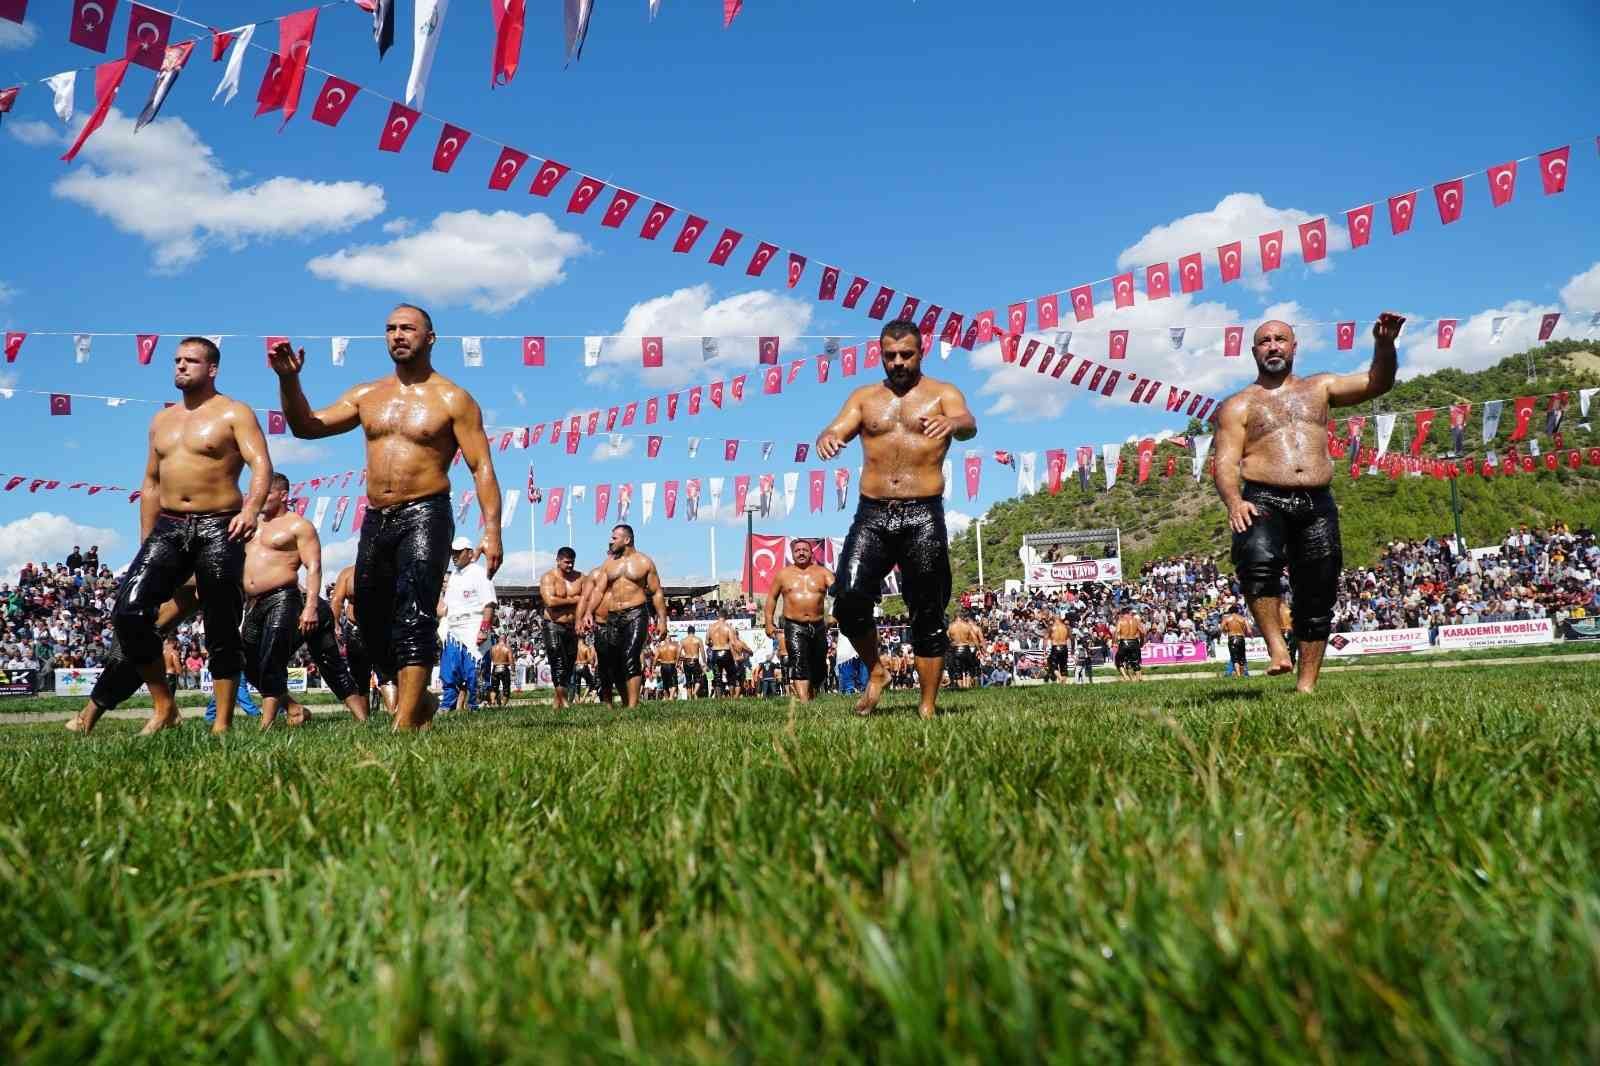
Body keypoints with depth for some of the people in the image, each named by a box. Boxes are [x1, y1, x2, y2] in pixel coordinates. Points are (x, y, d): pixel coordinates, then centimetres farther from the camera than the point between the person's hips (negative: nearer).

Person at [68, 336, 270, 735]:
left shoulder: (234, 413, 0)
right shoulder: (162, 420, 19)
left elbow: (261, 465, -14)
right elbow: (151, 484, 23)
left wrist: (252, 508, -34)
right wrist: (145, 544, 16)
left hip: (218, 528, -5)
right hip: (169, 527, 5)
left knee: (221, 630, -2)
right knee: (129, 611, -12)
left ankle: (222, 724, 3)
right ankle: (163, 706, 0)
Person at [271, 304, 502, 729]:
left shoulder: (452, 399, -1)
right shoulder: (367, 395, 14)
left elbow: (482, 466, -7)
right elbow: (306, 426, 15)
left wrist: (491, 530, -18)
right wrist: (289, 380, -3)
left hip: (424, 517, -6)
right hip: (375, 522, 6)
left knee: (413, 616, -18)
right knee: (372, 623, 10)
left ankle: (405, 721, -21)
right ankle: (417, 699, 27)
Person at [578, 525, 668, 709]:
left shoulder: (644, 562, 4)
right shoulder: (608, 563, 14)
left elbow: (657, 592, 4)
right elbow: (598, 590, 8)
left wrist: (662, 619, -3)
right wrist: (588, 612, -6)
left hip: (636, 615, -5)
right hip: (613, 617, 5)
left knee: (630, 658, -18)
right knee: (614, 663, 4)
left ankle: (632, 705, -20)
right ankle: (625, 703, 16)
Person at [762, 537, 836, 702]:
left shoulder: (822, 572, 6)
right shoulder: (783, 574, 7)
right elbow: (772, 598, 14)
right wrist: (768, 622, 8)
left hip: (818, 626, 2)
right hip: (794, 626, -2)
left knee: (819, 666, 10)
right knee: (799, 663, -19)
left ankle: (812, 697, 30)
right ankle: (804, 702, -28)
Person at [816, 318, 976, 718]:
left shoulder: (943, 394, 6)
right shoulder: (864, 397, 15)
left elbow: (968, 425, -13)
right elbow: (836, 430, 2)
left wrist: (952, 423, -39)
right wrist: (827, 438, -25)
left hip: (923, 516, -2)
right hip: (872, 515, 2)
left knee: (927, 613, 1)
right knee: (849, 599, -14)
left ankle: (928, 707, 10)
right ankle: (875, 671, 12)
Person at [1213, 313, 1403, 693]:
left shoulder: (1320, 388, 21)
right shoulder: (1238, 405, 11)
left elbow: (1377, 383, 13)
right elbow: (1226, 462, -1)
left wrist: (1384, 345, -7)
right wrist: (1233, 502, -20)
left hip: (1318, 505, 4)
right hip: (1263, 501, -3)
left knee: (1317, 595, 3)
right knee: (1258, 561, -35)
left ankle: (1307, 684, 11)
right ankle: (1277, 648, -26)